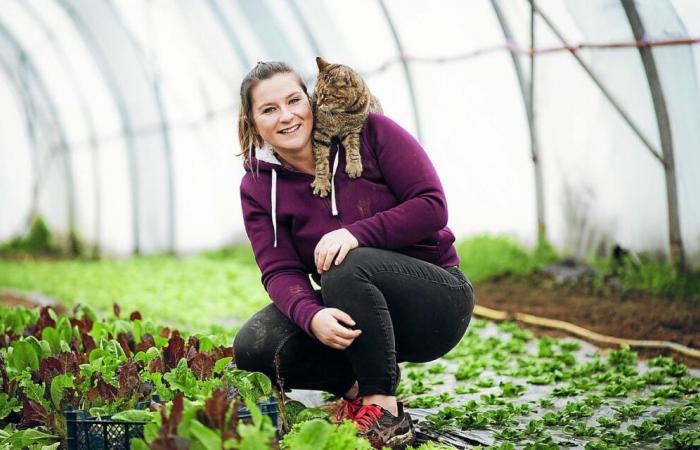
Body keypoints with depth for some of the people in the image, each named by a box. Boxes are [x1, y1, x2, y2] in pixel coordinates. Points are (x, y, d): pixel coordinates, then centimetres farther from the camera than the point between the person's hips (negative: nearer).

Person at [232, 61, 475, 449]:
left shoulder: (369, 132, -10)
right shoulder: (258, 187, -1)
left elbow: (432, 206, -15)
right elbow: (279, 271, -11)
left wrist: (357, 233, -29)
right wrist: (312, 317, -33)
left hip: (439, 299, -4)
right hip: (354, 316, 4)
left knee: (347, 267, -35)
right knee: (253, 347, -19)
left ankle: (384, 411, -23)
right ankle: (356, 386, 1)